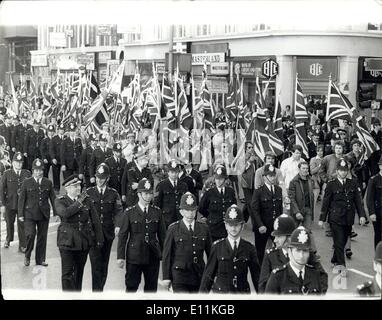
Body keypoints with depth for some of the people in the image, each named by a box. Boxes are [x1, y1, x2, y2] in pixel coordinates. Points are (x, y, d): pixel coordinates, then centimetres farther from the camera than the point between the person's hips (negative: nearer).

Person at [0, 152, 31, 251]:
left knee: (22, 225, -2)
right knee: (9, 223, 16)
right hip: (9, 204, 0)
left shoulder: (27, 173, 2)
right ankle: (8, 239, 42)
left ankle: (22, 246, 6)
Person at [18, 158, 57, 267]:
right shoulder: (26, 182, 2)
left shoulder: (48, 183, 8)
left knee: (42, 237, 6)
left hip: (44, 214, 3)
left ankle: (40, 259, 18)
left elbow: (53, 198, 9)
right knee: (30, 235, -14)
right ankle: (27, 256, 8)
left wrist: (56, 213, 5)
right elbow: (21, 199, 2)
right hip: (30, 214, -2)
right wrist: (20, 214, -3)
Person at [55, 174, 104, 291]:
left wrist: (99, 239, 6)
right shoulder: (60, 201, -3)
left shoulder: (87, 200, 5)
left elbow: (96, 220, 7)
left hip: (84, 241, 3)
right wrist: (79, 202, -18)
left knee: (79, 271, 14)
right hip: (67, 241, -3)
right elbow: (65, 213, -26)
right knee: (67, 273, -6)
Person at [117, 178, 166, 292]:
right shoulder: (129, 213, -3)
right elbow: (122, 236, -3)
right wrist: (120, 256, -6)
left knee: (152, 287, 9)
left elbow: (162, 234, 9)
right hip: (134, 256, -3)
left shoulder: (157, 212, 5)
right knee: (131, 286, 4)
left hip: (153, 257, 3)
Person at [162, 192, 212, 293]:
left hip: (199, 277, 3)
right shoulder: (173, 229, -1)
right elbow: (167, 254, 0)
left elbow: (210, 253, 11)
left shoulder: (204, 229, 7)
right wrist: (166, 277, -2)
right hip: (179, 277, -3)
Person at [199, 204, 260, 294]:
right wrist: (202, 295, 2)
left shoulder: (249, 248, 3)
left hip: (243, 293, 1)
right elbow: (208, 274, 3)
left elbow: (256, 276, 8)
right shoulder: (217, 247, 0)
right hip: (220, 292, -1)